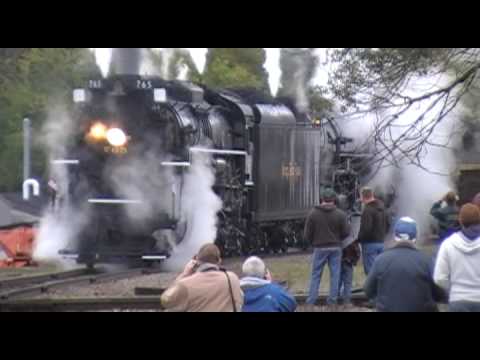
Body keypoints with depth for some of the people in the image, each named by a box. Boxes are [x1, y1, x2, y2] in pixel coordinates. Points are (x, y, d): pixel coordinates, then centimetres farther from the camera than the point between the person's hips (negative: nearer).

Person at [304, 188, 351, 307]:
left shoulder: (313, 214, -6)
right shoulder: (340, 214, -6)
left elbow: (307, 234, -3)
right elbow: (346, 232, -4)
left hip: (319, 248, 0)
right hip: (336, 248, 0)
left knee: (316, 275, 7)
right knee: (335, 274, 8)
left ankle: (311, 301, 5)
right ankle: (333, 300, 9)